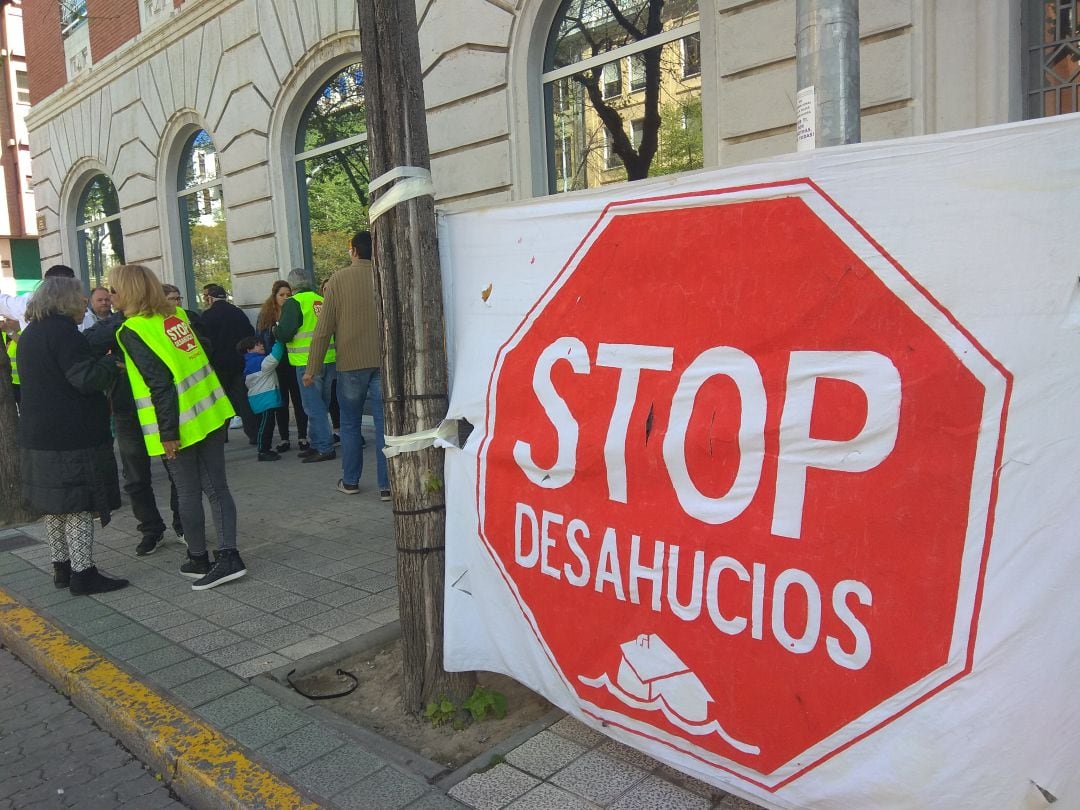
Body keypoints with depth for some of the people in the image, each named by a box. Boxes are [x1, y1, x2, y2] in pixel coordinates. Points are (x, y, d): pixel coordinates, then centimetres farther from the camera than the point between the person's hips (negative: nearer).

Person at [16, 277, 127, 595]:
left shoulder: (30, 333, 17)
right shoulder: (62, 331, -14)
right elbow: (86, 378, -21)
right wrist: (110, 363, -5)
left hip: (38, 437, 10)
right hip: (72, 438, -10)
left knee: (55, 505, 15)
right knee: (79, 505, -4)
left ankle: (62, 568, 23)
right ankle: (83, 573, 0)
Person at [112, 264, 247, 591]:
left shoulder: (131, 331, -11)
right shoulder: (176, 314, 9)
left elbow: (159, 384, -18)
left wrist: (168, 433, -15)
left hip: (179, 426, -6)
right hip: (210, 415, 6)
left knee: (189, 494, 7)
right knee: (217, 488, 8)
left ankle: (199, 559, 21)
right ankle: (228, 555, 7)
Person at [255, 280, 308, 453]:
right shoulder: (265, 315, 5)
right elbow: (260, 339, 9)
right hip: (275, 366, 2)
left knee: (299, 400, 4)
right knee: (280, 402, 8)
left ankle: (302, 437, 12)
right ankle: (284, 439, 16)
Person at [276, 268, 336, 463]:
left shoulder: (293, 303, -7)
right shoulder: (322, 301, 12)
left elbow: (285, 333, -13)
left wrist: (276, 329, 8)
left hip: (308, 363, -7)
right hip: (329, 359, 7)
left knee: (314, 407, -2)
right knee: (320, 405, 16)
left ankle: (325, 448, -2)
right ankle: (318, 445, 24)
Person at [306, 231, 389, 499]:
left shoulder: (339, 279, -4)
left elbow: (324, 328, -6)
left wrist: (312, 369, -1)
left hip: (351, 363, -1)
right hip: (383, 361, 1)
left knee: (350, 423, 14)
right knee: (384, 423, 3)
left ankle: (350, 481, 22)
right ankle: (386, 485, 2)